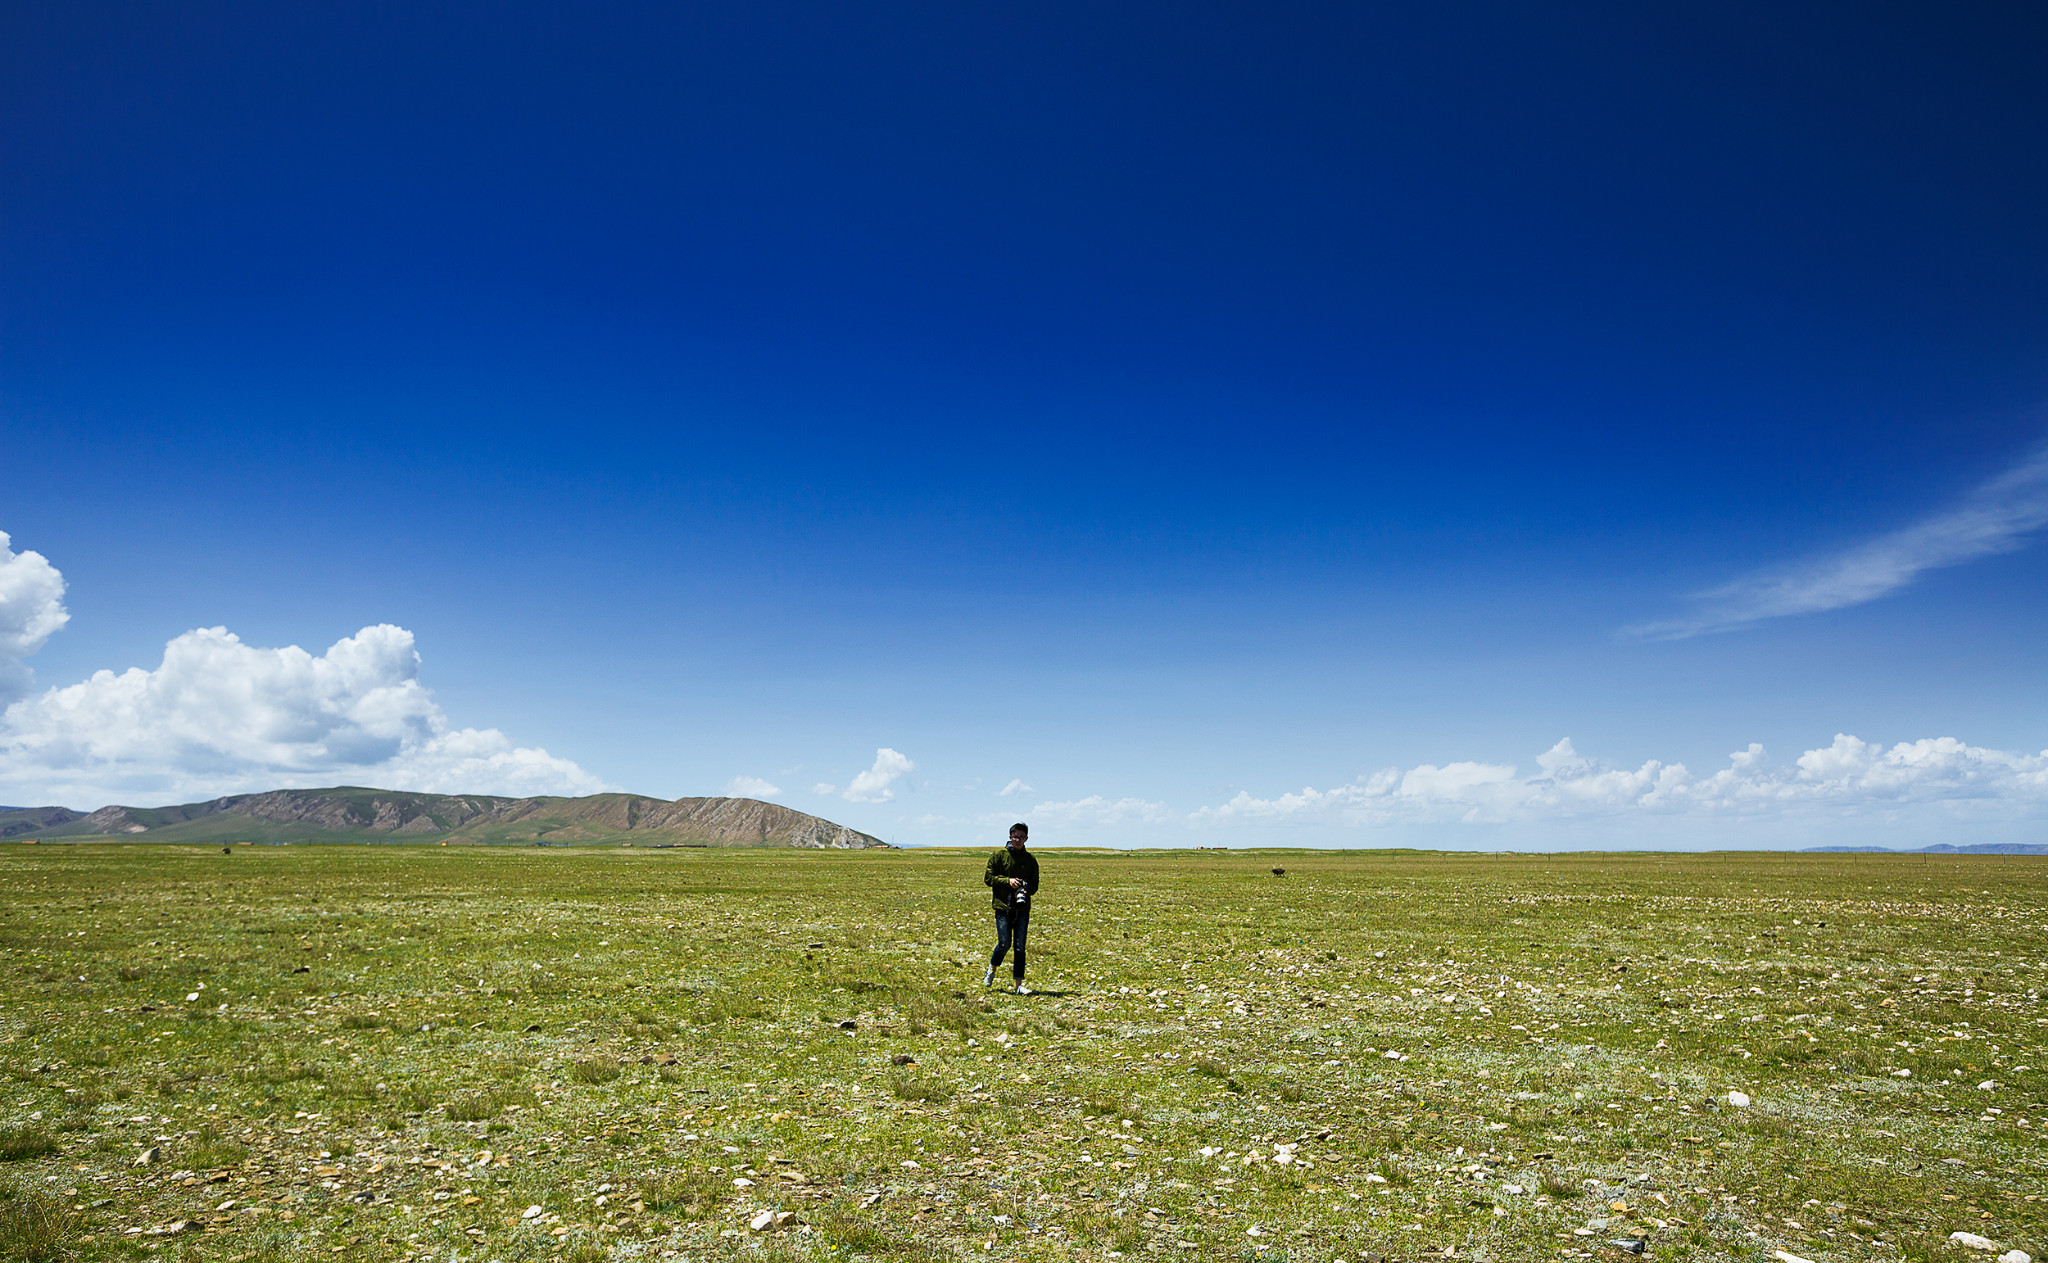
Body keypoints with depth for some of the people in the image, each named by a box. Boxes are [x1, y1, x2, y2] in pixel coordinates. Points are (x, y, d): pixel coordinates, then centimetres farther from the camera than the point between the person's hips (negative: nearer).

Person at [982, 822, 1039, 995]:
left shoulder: (1030, 859, 9)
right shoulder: (999, 856, 2)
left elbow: (1035, 885, 10)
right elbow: (988, 878, 0)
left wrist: (1026, 891, -12)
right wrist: (1007, 880, -13)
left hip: (1023, 908, 2)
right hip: (1003, 906, -2)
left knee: (1020, 946, 1)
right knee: (1004, 943, -7)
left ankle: (1018, 985, 6)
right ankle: (991, 969, 22)